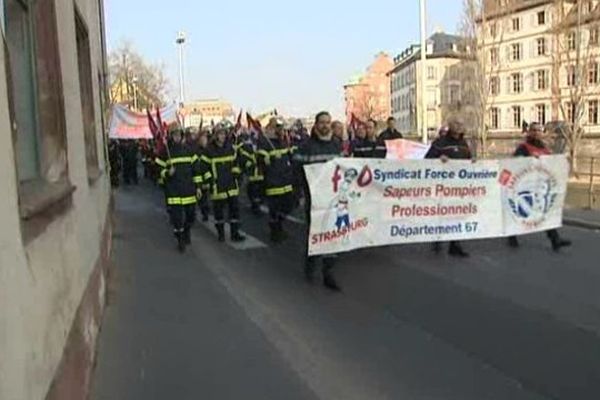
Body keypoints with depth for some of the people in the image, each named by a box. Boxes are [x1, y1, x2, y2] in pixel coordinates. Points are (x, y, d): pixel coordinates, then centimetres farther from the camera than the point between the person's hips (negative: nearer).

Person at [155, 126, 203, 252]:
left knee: (191, 214, 9)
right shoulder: (165, 152, -2)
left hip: (188, 189, 3)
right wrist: (167, 173, -18)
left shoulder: (188, 149, 6)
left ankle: (187, 231, 39)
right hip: (173, 190, -3)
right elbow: (158, 168, 3)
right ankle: (180, 239, 13)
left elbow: (196, 168, 8)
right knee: (176, 216, -3)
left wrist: (198, 186, 5)